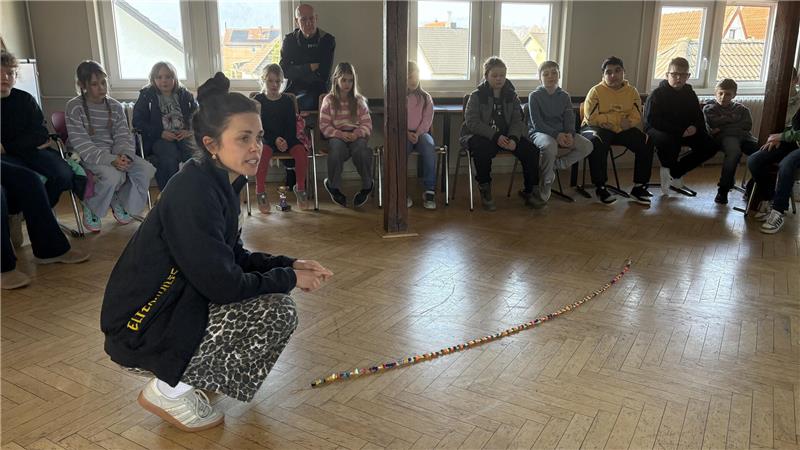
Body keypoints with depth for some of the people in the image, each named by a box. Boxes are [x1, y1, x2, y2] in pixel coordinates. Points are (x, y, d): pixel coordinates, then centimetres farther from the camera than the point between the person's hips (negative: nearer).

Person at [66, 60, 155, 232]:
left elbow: (123, 136, 4)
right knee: (113, 176, -34)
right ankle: (91, 208, -3)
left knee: (146, 169, -19)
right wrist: (110, 159, -28)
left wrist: (124, 155, -20)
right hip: (89, 157, -5)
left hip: (115, 153, 5)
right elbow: (81, 144, -15)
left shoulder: (115, 106, 6)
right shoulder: (74, 107, -8)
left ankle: (121, 203, 7)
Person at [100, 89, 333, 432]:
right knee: (279, 313, -17)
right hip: (142, 332, -9)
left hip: (175, 306, 9)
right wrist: (288, 279, -13)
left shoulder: (219, 184, 4)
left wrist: (289, 265, -1)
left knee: (272, 296, 12)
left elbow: (234, 258, 11)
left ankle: (187, 375, 16)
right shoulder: (193, 193, -25)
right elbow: (223, 285, -25)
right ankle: (168, 391, -3)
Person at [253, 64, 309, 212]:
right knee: (264, 151, -36)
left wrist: (285, 140, -16)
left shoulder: (288, 100, 9)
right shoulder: (258, 100, 4)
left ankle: (300, 188, -10)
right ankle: (260, 192, -24)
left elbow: (292, 125, 5)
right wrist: (275, 139, -18)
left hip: (287, 138, 2)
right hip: (266, 138, -2)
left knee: (301, 150, -28)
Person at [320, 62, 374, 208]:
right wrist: (340, 134, -17)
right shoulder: (328, 100, 6)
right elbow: (324, 126, -1)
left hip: (356, 135, 1)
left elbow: (367, 124, 4)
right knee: (337, 146, -37)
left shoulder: (359, 100, 11)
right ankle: (333, 186, -15)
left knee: (360, 147, -35)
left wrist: (357, 134, -17)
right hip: (336, 136, -1)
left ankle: (367, 185, -13)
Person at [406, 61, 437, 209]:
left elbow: (427, 118, 4)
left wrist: (417, 133, -13)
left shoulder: (425, 97, 15)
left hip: (421, 133, 1)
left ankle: (430, 191, -30)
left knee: (430, 148, -34)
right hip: (403, 134, -1)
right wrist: (407, 133, -14)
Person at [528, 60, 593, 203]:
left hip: (561, 133, 5)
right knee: (550, 146, -40)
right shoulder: (534, 96, -2)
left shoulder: (564, 96, 12)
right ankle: (545, 184, -19)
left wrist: (569, 134, -15)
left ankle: (556, 165, -7)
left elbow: (569, 119, 8)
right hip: (539, 132, -5)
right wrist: (556, 135, -21)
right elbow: (537, 123, -10)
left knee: (587, 146, -16)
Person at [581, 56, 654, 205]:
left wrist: (616, 122, -18)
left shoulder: (632, 91, 6)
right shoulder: (596, 91, -5)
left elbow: (636, 119, 0)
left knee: (646, 143, -16)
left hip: (623, 130, 4)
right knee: (597, 143, -37)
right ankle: (600, 187, -23)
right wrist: (618, 120, -15)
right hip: (597, 128, -4)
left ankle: (639, 187, -4)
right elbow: (591, 118, -15)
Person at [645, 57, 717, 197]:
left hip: (685, 131, 7)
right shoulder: (657, 94, -10)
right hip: (658, 130, -6)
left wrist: (695, 127, -10)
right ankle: (668, 168, -6)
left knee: (710, 146, -10)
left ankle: (675, 173, 0)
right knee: (670, 142, -40)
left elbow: (699, 117, 17)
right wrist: (680, 131, -23)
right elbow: (652, 120, -20)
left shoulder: (689, 93, 9)